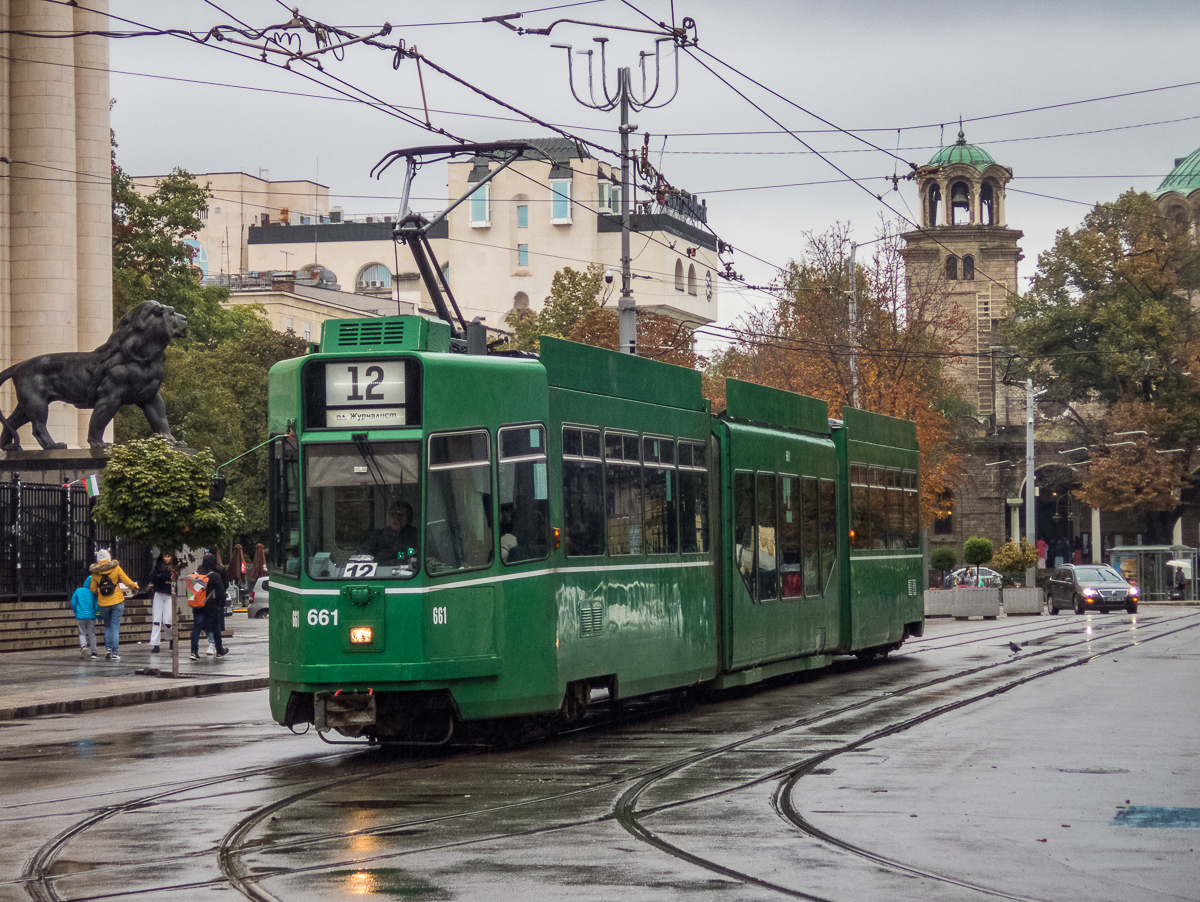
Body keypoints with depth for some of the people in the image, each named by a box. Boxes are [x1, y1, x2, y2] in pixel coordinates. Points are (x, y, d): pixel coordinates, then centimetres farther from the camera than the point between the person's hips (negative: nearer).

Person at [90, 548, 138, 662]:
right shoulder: (116, 568, -8)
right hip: (117, 601, -1)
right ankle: (114, 654, -1)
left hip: (103, 603, 1)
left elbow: (93, 589, 2)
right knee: (115, 627, 3)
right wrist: (135, 587, 14)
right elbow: (127, 581, -5)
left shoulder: (95, 572, -3)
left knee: (107, 626, 19)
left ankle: (108, 649, 4)